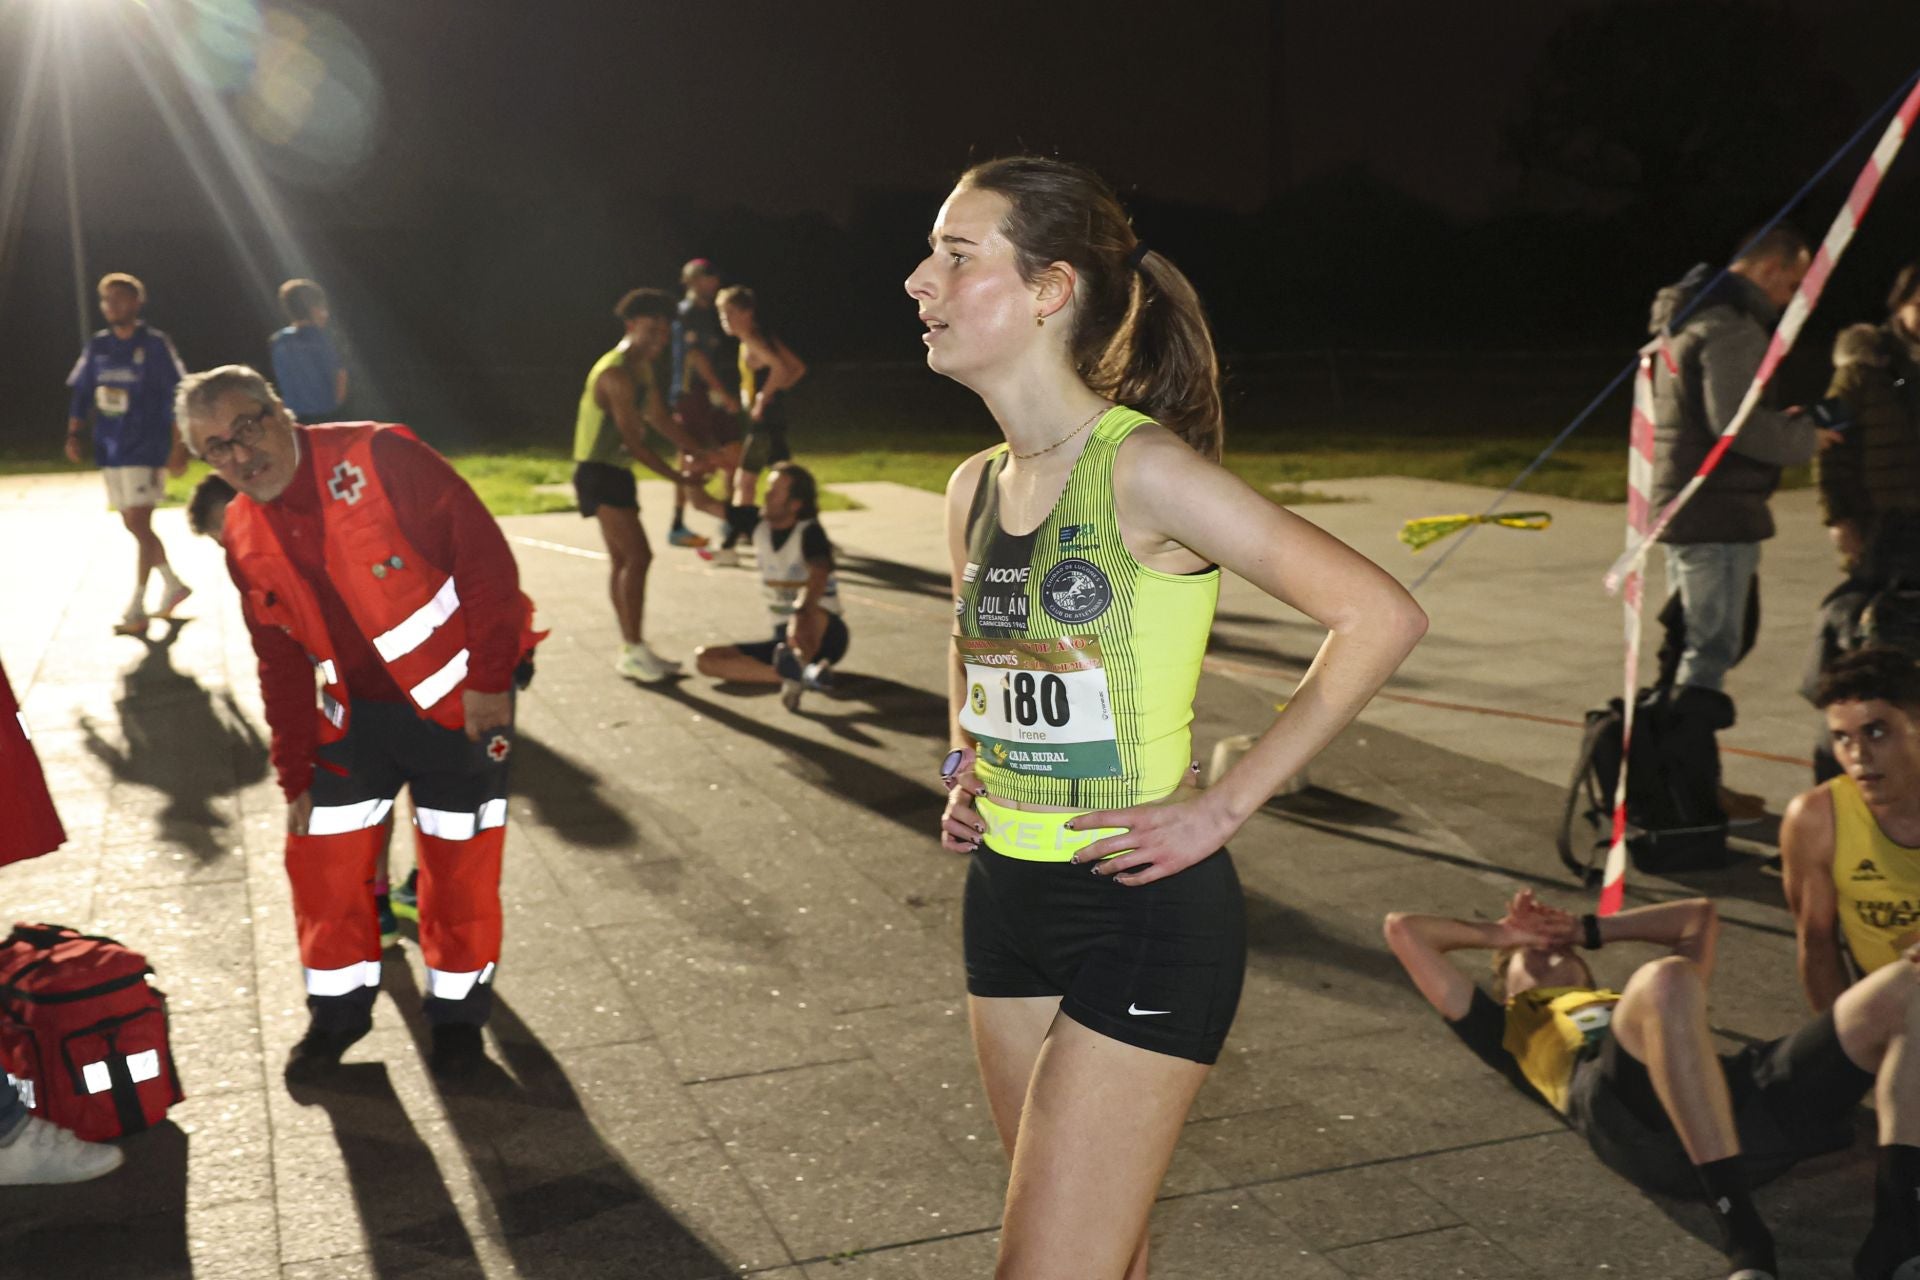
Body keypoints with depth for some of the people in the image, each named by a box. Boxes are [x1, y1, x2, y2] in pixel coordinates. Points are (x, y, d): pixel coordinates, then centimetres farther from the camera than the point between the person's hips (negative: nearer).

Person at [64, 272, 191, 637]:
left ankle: (136, 609, -7)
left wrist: (177, 447, -12)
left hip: (146, 449, -6)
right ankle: (173, 585, 31)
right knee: (134, 525, 13)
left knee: (140, 525, -10)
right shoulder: (97, 347, 9)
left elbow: (176, 398, -8)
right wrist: (73, 434, 2)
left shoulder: (155, 345, -6)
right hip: (110, 450, 6)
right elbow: (81, 394, 14)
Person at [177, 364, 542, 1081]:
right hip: (357, 711, 5)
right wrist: (295, 773, 8)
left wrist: (490, 678, -22)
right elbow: (282, 665, 9)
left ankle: (457, 1015, 26)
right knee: (322, 856, 7)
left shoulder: (378, 458, -19)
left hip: (462, 699, -5)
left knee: (459, 867, 4)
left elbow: (486, 558, -20)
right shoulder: (244, 538, 0)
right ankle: (338, 1011, 30)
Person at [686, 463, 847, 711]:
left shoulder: (809, 532, -15)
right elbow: (704, 503, 11)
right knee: (705, 657, -11)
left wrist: (801, 612, -55)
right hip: (785, 638, 7)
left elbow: (819, 574, -36)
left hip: (823, 634, -7)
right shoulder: (759, 525, 4)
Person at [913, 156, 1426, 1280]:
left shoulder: (1141, 470, -17)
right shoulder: (976, 489, 5)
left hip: (1144, 912, -7)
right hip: (1007, 897, 7)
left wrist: (1225, 807, -18)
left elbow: (1380, 616, -21)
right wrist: (965, 773, 9)